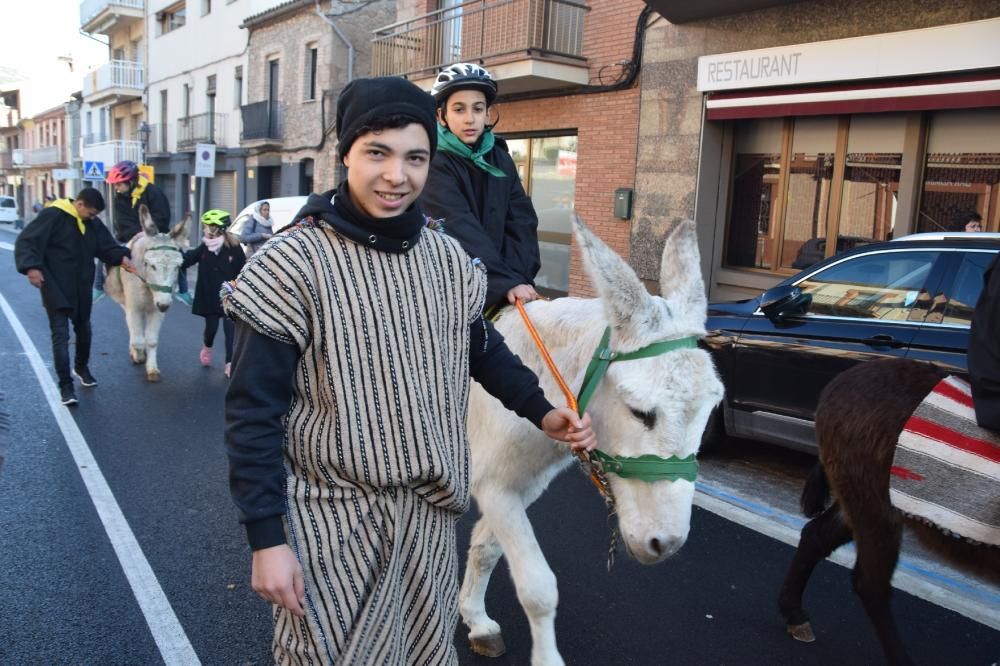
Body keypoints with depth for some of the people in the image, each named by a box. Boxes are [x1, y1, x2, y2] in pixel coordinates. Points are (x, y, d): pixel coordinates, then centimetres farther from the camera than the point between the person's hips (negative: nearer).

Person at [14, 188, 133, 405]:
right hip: (56, 287, -6)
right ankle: (65, 385, -3)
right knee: (60, 334, -7)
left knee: (83, 329, 20)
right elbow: (26, 242, -17)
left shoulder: (92, 223, 4)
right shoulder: (52, 216, -15)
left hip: (81, 287, 6)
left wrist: (121, 257, -13)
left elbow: (106, 246, 8)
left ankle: (82, 367, 43)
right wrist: (31, 266, -31)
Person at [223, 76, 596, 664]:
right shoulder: (293, 263, -17)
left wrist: (542, 412, 8)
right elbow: (253, 412, -14)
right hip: (332, 519, -4)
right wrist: (266, 538, -14)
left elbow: (481, 347, 17)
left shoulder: (448, 258, -1)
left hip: (430, 512, 5)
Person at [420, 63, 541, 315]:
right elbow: (459, 229, -20)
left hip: (498, 291, 5)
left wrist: (518, 275, -15)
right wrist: (506, 282, -28)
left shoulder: (501, 160, 9)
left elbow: (522, 223, 1)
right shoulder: (433, 163, -9)